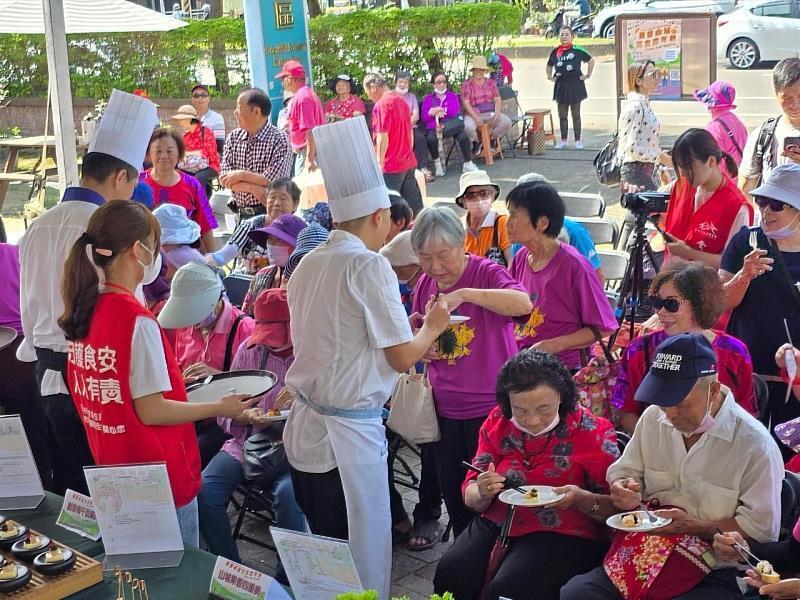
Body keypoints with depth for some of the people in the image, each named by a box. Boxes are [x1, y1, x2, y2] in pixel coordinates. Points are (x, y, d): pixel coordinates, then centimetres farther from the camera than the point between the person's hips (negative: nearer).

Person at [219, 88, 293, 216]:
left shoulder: (280, 140, -5)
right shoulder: (233, 138, 10)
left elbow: (272, 182, -12)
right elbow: (225, 178, 3)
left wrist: (241, 175, -5)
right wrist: (253, 188, -12)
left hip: (270, 214, -4)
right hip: (240, 214, 4)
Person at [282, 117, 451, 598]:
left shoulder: (308, 264, 8)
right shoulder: (369, 265, -14)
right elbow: (403, 357, -14)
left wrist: (403, 325, 23)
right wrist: (433, 326, 5)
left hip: (305, 430, 8)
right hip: (349, 435, -7)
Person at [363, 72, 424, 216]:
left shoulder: (381, 105, -14)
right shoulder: (401, 100, 12)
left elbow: (383, 137, -18)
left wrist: (379, 163, -11)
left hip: (391, 166, -8)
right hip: (409, 163, 8)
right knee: (414, 205, 11)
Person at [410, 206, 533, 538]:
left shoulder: (486, 273, -13)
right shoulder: (425, 285, 5)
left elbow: (523, 303, -33)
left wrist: (464, 294, -38)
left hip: (490, 406, -6)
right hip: (445, 408, 6)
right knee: (452, 494, 15)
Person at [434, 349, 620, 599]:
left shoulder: (592, 432, -7)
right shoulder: (498, 422, 3)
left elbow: (618, 506, -5)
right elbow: (470, 496, 6)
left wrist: (582, 499, -26)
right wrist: (482, 493, -18)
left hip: (564, 535, -4)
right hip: (496, 525, 4)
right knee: (450, 572, -23)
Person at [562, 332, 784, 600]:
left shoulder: (755, 444, -10)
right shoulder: (654, 417, 7)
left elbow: (763, 528, -10)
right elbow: (623, 471, 18)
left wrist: (693, 526, -18)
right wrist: (623, 490, -6)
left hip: (713, 571, -4)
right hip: (644, 554, 5)